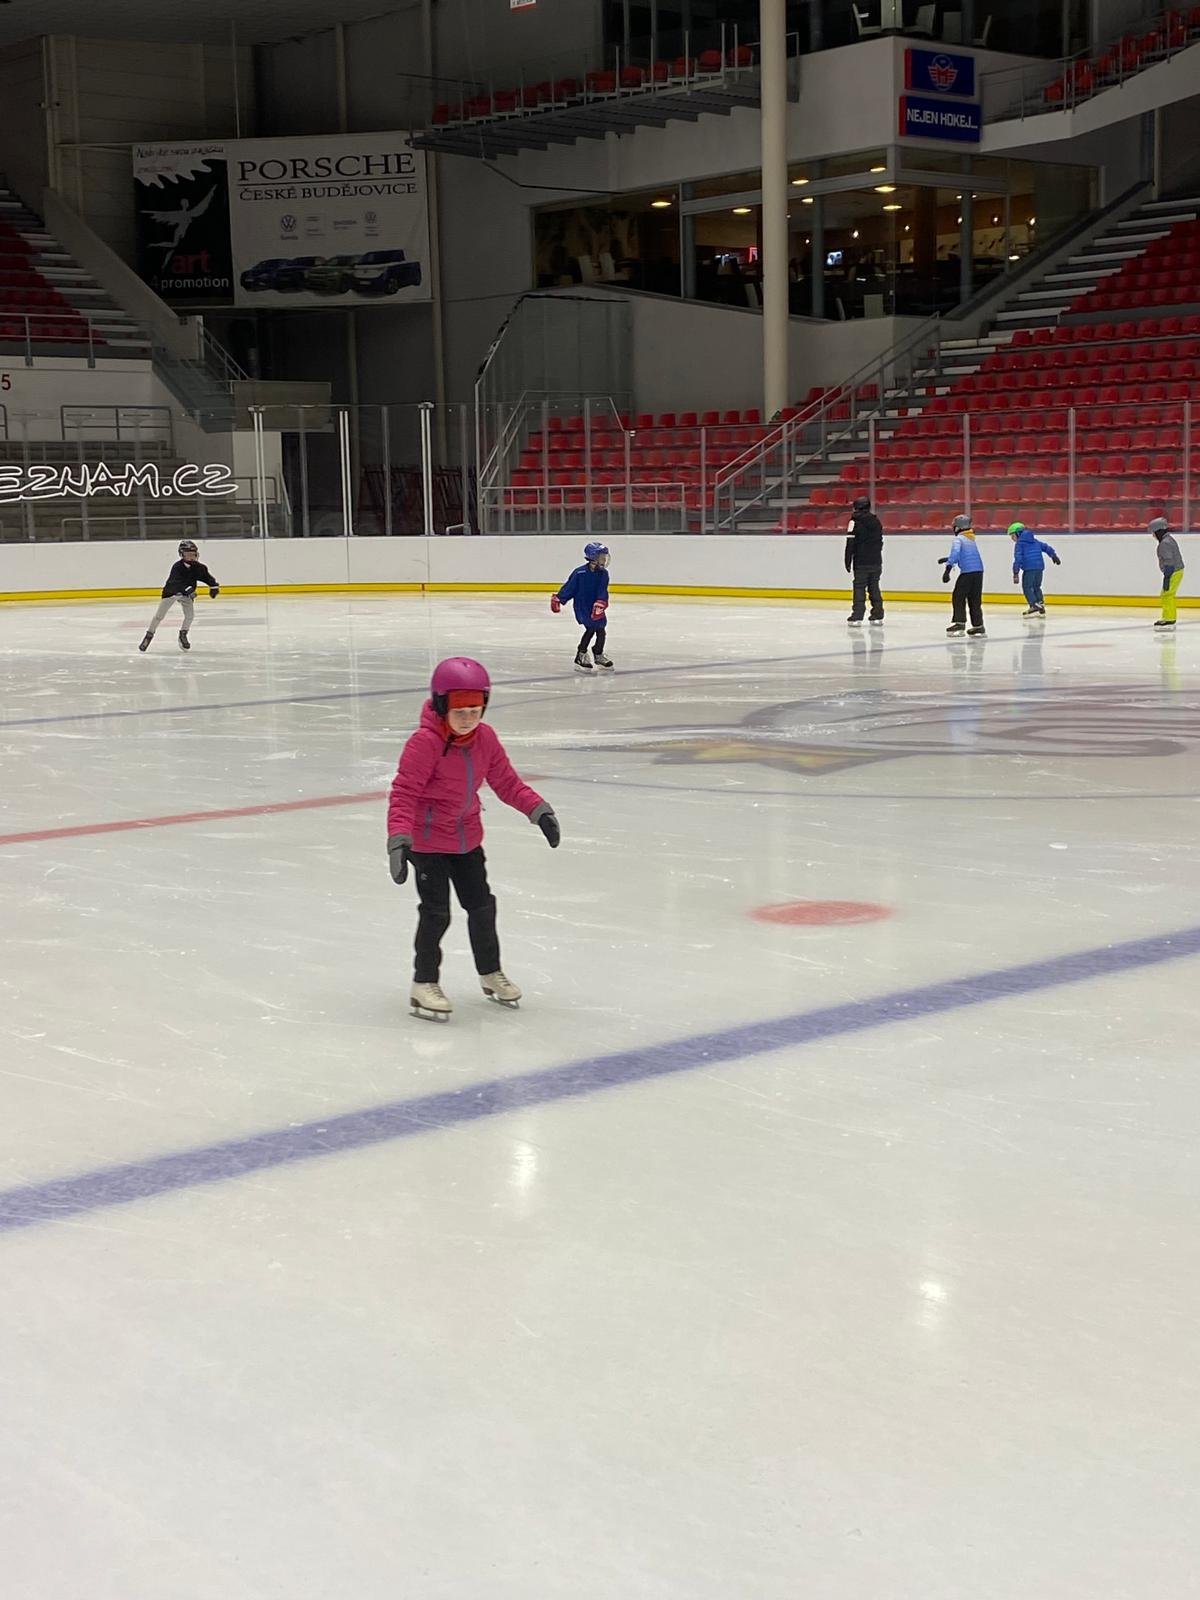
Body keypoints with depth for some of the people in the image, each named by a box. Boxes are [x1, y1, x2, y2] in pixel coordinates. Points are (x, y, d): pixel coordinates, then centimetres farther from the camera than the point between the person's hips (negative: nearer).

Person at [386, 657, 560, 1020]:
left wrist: (538, 809, -2)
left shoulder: (485, 739, -4)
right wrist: (398, 837, -36)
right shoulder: (424, 743, -25)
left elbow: (506, 781, 7)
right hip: (427, 839, -7)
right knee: (436, 912, -8)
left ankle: (490, 973, 33)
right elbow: (404, 793, -26)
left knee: (481, 904, 14)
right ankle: (424, 983, 7)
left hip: (467, 838, 7)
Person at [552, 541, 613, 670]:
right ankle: (580, 657, -10)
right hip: (582, 606, -6)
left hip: (596, 607, 6)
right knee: (591, 628, -18)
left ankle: (598, 656, 30)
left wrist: (600, 603, -27)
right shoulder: (580, 573, -15)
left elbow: (602, 591, -11)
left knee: (601, 630, 9)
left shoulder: (603, 573, -2)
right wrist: (557, 599, -4)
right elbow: (569, 587, -7)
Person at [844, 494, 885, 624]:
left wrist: (848, 561, -8)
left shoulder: (855, 521, -8)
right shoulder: (876, 522, 12)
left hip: (861, 562, -5)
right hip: (876, 561, 5)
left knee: (859, 587, -5)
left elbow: (850, 543, -12)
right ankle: (878, 615, 12)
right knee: (874, 587, 12)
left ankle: (857, 616, -13)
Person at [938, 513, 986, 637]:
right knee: (975, 600, 12)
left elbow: (955, 553, -18)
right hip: (979, 571, 7)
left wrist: (948, 568, -24)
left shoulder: (958, 539, -1)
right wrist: (947, 559, 43)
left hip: (967, 572, -7)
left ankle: (959, 623, -7)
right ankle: (978, 626, 10)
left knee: (959, 597, 1)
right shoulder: (971, 539, 23)